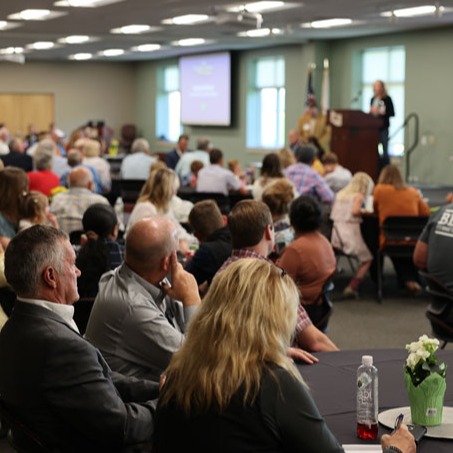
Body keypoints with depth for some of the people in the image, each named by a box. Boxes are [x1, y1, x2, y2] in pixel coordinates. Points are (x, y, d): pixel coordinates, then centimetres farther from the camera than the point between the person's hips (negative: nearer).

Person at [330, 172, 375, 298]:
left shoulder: (340, 194, 17)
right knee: (367, 259, 10)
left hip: (336, 234, 6)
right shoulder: (359, 196, -2)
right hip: (351, 232, -6)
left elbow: (333, 213, 16)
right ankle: (352, 287, -1)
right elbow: (355, 211, -20)